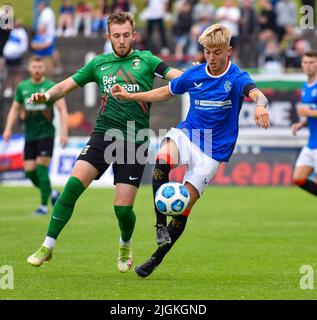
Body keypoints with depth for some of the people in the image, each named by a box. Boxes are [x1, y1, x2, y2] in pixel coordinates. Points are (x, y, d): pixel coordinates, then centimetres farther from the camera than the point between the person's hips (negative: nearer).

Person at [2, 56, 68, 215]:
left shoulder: (51, 87, -7)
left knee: (41, 169, -11)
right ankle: (52, 193, 26)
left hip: (46, 134, -5)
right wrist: (8, 129, 5)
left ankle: (44, 205, -2)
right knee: (29, 171, 2)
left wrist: (64, 132, -18)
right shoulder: (22, 87, 7)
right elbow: (15, 108, 16)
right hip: (29, 135, 5)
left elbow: (62, 109, -10)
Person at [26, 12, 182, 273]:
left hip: (135, 141, -2)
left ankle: (125, 246, 28)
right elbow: (66, 86, 16)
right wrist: (47, 95, -4)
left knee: (123, 208, -6)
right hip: (103, 134, 2)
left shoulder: (146, 60, 7)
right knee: (73, 185, -18)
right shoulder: (99, 63, 13)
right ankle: (48, 246, -9)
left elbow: (176, 76, -3)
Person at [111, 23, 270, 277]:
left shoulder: (236, 78, -13)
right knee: (162, 161, -34)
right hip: (186, 134, 3)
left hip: (213, 150, -2)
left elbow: (256, 94, -34)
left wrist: (260, 106, -59)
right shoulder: (194, 74, 1)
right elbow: (166, 92, 18)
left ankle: (156, 259, 14)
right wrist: (130, 96, 11)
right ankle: (161, 224, -26)